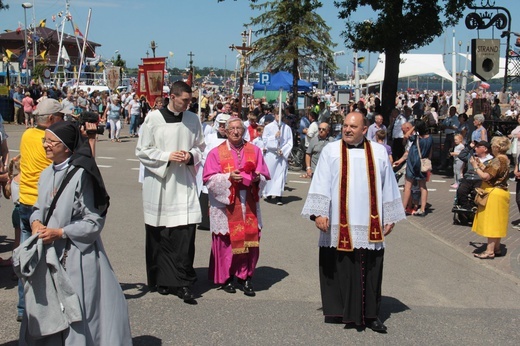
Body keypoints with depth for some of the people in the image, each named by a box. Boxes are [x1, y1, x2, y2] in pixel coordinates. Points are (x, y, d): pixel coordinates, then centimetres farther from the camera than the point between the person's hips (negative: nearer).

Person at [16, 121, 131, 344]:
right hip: (48, 255, 7)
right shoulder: (47, 174, 7)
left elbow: (94, 221, -14)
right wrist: (36, 222, -3)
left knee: (76, 310, 0)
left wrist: (60, 233, -17)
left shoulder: (81, 175, -15)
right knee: (45, 307, 13)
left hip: (76, 255, -7)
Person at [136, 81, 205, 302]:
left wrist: (191, 156, -6)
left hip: (184, 183, 2)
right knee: (159, 235, 5)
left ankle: (183, 283, 0)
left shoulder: (193, 119, 6)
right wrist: (167, 157, -13)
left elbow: (200, 147, 16)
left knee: (186, 232, -7)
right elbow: (142, 151, -1)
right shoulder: (153, 118, -3)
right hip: (159, 182, -2)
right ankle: (161, 280, 20)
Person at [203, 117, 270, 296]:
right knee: (227, 241, 1)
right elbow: (209, 179, -5)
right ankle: (225, 277, 17)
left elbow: (264, 176, 8)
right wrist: (228, 177, -19)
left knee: (250, 240, 0)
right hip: (225, 205, -2)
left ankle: (245, 276, 13)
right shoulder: (216, 152, 1)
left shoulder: (254, 151, 9)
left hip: (248, 205, 2)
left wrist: (257, 178, -14)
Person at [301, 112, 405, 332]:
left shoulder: (379, 152, 9)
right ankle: (338, 311, 18)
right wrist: (319, 213, -12)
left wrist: (390, 217, 9)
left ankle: (370, 314, 16)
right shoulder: (331, 150, 3)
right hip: (338, 225, -1)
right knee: (339, 268, 4)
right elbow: (321, 183, -2)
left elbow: (388, 187, 11)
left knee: (369, 270, 4)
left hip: (370, 226, 2)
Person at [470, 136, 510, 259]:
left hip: (494, 194, -10)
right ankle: (496, 248, 22)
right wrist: (481, 166, 10)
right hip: (500, 192, 10)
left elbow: (485, 176, -23)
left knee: (492, 222, -5)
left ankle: (490, 251, -2)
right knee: (496, 223, 15)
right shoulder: (504, 159, 11)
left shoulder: (498, 160, -20)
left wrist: (475, 166, -11)